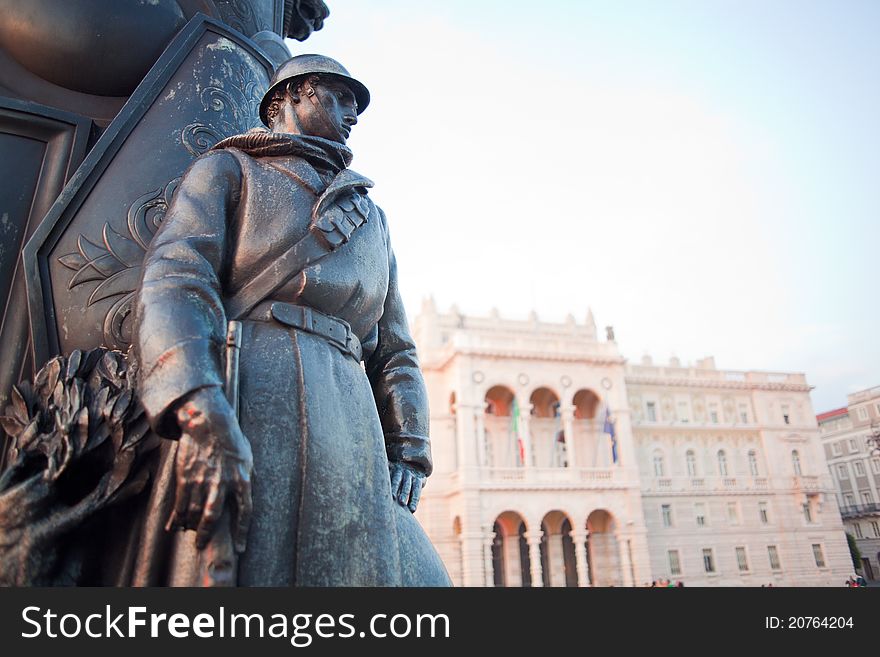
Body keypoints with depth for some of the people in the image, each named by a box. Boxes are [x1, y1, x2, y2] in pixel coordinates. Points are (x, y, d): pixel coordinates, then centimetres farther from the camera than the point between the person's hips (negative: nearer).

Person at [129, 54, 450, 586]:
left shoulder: (373, 217, 32)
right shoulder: (229, 169, 18)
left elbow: (394, 349, 25)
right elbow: (175, 276, -3)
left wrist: (407, 452, 8)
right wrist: (201, 412, -22)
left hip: (348, 416, 5)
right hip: (247, 387, -4)